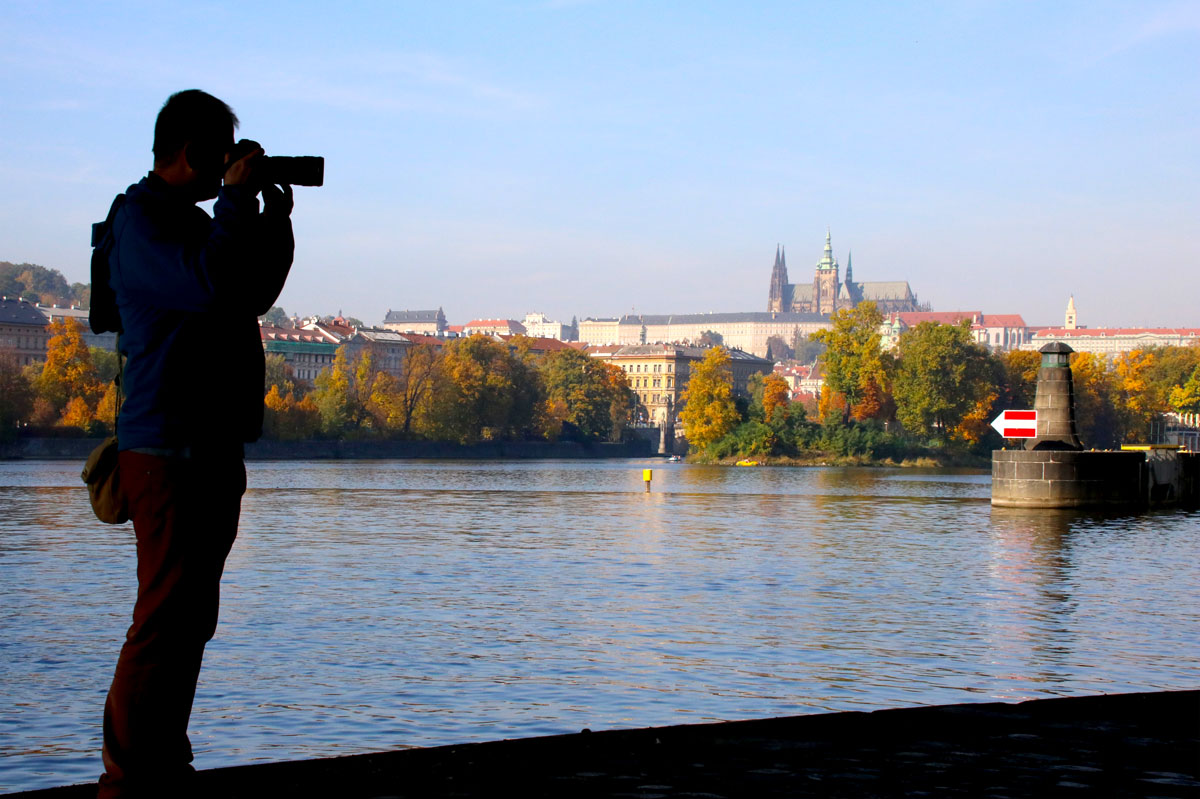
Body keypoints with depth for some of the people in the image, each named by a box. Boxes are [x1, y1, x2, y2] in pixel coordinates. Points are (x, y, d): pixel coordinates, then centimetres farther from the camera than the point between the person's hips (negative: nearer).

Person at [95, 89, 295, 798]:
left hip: (213, 444, 10)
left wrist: (275, 219, 14)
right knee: (166, 619, -10)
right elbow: (210, 287, -26)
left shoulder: (194, 221, 21)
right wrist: (238, 198, -14)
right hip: (169, 449, -10)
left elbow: (253, 295, 26)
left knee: (191, 617, 12)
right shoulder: (140, 219, -10)